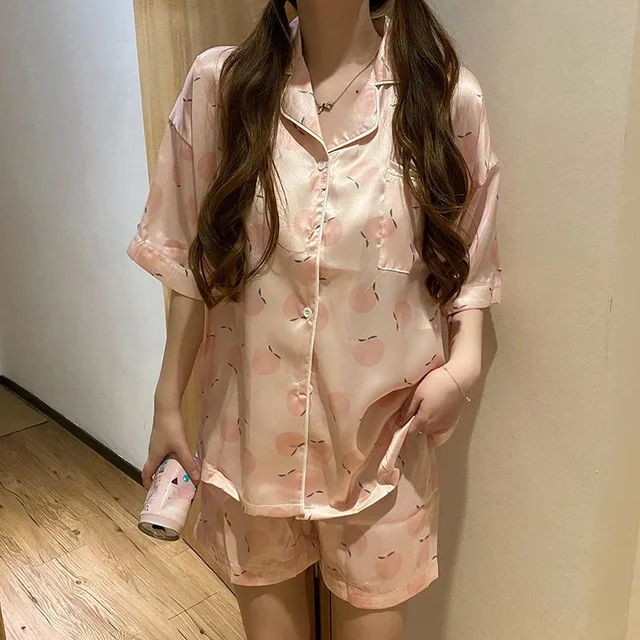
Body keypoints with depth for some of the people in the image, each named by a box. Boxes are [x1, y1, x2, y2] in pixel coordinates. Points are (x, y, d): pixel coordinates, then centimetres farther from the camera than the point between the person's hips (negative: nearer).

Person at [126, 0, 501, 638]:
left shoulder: (448, 94, -6)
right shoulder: (220, 82, -5)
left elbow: (467, 258, 3)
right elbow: (192, 265, -1)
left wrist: (465, 360, -14)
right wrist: (167, 404, 4)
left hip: (382, 418, 0)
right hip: (255, 410, 1)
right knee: (264, 584, 21)